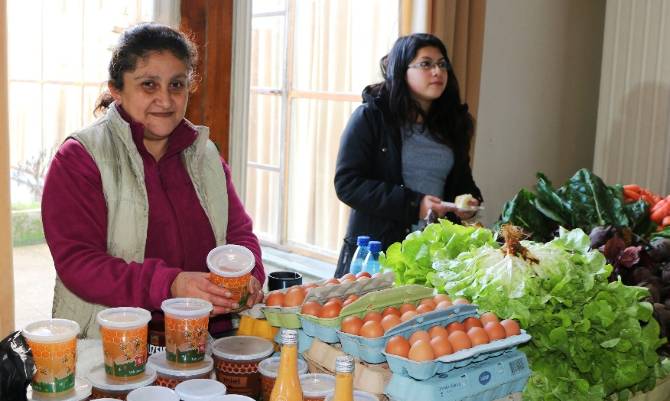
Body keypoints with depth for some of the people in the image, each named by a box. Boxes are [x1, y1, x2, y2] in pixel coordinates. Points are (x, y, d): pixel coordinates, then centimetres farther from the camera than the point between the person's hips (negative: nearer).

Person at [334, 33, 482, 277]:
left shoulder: (451, 123, 12)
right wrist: (413, 204, -20)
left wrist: (469, 200, -2)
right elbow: (347, 183, -13)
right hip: (375, 248, -4)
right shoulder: (370, 117, -5)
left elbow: (461, 180, 23)